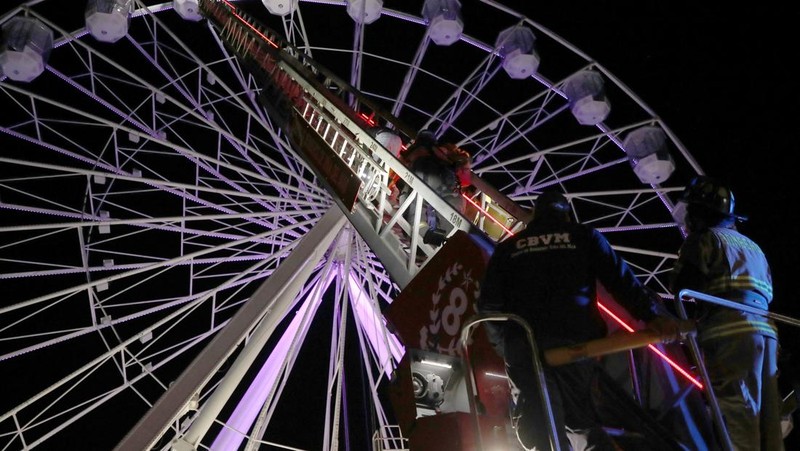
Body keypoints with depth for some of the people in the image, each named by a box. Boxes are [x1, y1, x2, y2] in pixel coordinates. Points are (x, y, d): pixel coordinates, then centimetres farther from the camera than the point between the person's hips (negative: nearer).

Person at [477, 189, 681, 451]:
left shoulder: (508, 248, 16)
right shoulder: (584, 237, 14)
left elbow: (489, 304, 10)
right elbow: (620, 279, 1)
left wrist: (503, 345, 20)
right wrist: (651, 314, -5)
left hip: (524, 348, 0)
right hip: (575, 342, 0)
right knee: (581, 424, 11)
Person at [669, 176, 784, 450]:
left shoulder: (703, 239, 2)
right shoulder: (752, 245, 28)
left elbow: (682, 287, -6)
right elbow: (768, 293, 25)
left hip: (730, 334, -8)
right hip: (765, 330, 8)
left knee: (735, 427, -12)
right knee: (767, 426, 9)